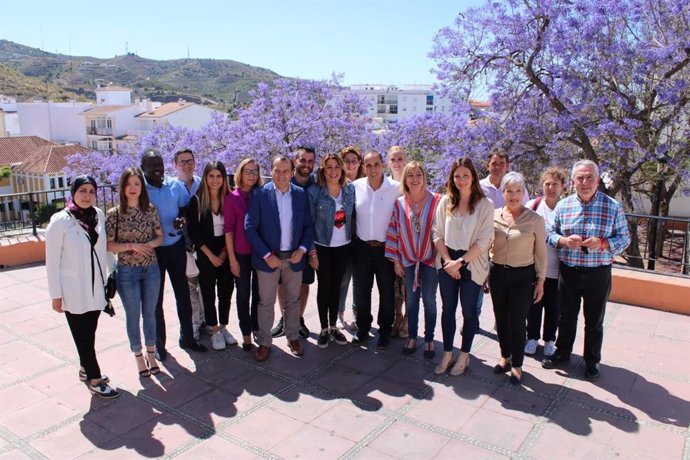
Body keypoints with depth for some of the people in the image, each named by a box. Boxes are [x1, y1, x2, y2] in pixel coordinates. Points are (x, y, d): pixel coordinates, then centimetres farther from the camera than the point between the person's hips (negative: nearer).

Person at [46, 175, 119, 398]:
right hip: (73, 291, -4)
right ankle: (95, 380, 14)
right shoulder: (60, 221, -12)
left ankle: (85, 369, 35)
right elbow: (52, 261, -10)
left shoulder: (99, 215, 1)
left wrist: (106, 279, 10)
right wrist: (56, 294, -9)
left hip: (96, 287, 4)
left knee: (89, 332, 16)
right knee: (82, 335, 4)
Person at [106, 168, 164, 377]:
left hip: (151, 269, 2)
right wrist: (132, 246, -20)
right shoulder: (114, 213, -8)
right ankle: (138, 356, 27)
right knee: (133, 316, 10)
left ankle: (151, 354, 30)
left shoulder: (150, 210, -1)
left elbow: (160, 236, 6)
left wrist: (150, 244, -14)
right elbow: (108, 245, -8)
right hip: (127, 271, -2)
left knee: (150, 313, 14)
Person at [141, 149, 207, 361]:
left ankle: (187, 337, 30)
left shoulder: (175, 184, -2)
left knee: (183, 293, 13)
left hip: (176, 246, 3)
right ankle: (159, 344, 26)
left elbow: (185, 208, 7)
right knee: (156, 298, 10)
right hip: (152, 250, -3)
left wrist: (182, 219, -15)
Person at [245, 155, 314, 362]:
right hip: (268, 258, -2)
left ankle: (293, 337, 31)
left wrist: (302, 249, -9)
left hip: (294, 257, 3)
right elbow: (250, 228, -10)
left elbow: (308, 225, 5)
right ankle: (264, 342, 23)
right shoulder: (259, 194, -8)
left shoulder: (301, 194, 1)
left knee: (293, 300, 15)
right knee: (266, 303, 8)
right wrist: (266, 255, -15)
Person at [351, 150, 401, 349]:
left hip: (386, 248, -2)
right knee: (362, 291, 12)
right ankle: (363, 329, 30)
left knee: (387, 292, 9)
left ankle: (385, 332, 26)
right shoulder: (356, 186, -3)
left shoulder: (396, 188, -10)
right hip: (363, 246, 2)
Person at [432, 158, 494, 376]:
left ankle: (464, 356, 24)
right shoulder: (445, 201, 0)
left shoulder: (485, 204, -8)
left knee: (469, 311, 8)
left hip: (472, 265, -2)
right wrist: (448, 261, -10)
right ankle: (447, 353, 25)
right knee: (448, 308, 11)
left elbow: (484, 240, -11)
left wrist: (460, 261, -14)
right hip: (447, 264, 3)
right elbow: (437, 234, 0)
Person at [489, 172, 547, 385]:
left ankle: (517, 365, 21)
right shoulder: (493, 216, -1)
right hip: (497, 273, 3)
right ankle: (505, 357, 35)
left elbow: (540, 252, -2)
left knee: (517, 322, 1)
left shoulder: (535, 219, -8)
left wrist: (540, 280, -2)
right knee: (501, 319, 14)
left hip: (522, 276, -3)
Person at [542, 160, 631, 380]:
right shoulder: (563, 205, 0)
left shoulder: (613, 207, -5)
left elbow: (624, 238, -1)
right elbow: (549, 233, 3)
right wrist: (565, 241, -18)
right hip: (568, 271, 2)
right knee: (566, 316, 17)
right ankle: (562, 352, 37)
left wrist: (602, 243, -20)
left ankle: (592, 361, 32)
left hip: (598, 273, -1)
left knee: (594, 321, 13)